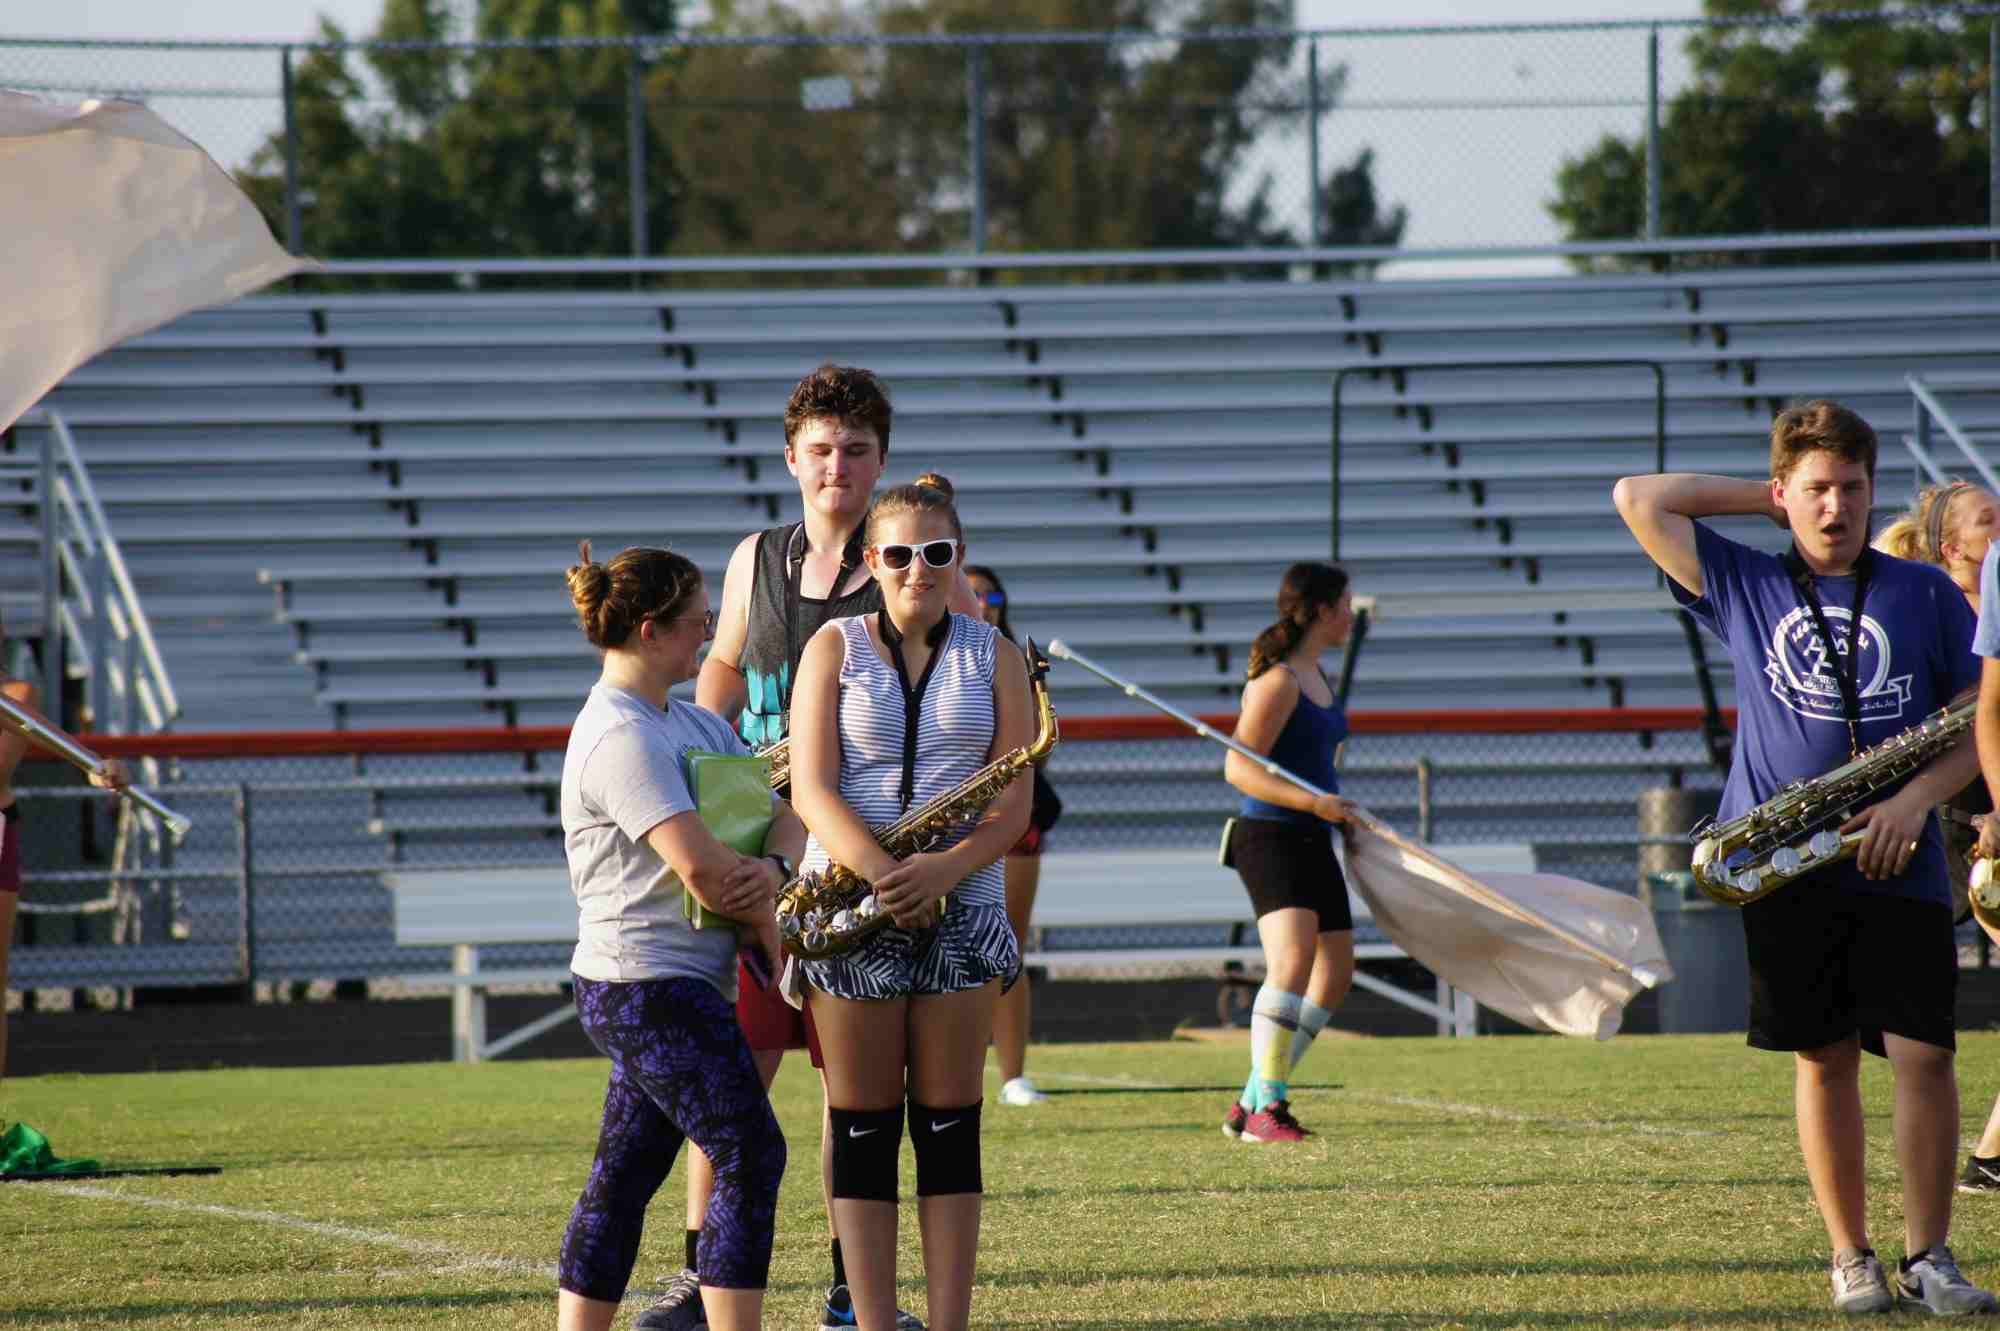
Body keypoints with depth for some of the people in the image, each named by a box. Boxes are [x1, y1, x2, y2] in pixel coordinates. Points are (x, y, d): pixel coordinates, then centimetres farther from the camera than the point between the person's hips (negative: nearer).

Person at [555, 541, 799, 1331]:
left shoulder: (692, 725, 15)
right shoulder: (620, 737, -16)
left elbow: (784, 812, 11)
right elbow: (697, 864, -24)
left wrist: (773, 867, -12)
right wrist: (773, 935, -9)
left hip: (671, 987, 10)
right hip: (650, 985, -10)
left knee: (624, 1177, 10)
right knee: (750, 1156, -10)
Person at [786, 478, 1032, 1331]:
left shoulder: (992, 656, 6)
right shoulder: (835, 647, 3)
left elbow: (1013, 803, -1)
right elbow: (811, 789, -6)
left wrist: (942, 869, -18)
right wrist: (881, 873, -21)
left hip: (960, 903, 1)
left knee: (949, 1127, 1)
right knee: (862, 1130, 0)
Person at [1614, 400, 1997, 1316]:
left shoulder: (1925, 594, 9)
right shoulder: (1742, 587, 11)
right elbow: (1638, 501, 9)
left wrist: (1917, 796, -9)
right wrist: (1768, 503, 11)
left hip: (1898, 865, -1)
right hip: (1786, 868, 1)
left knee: (1923, 1055, -7)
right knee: (1823, 1058, 4)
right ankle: (1850, 1257, 12)